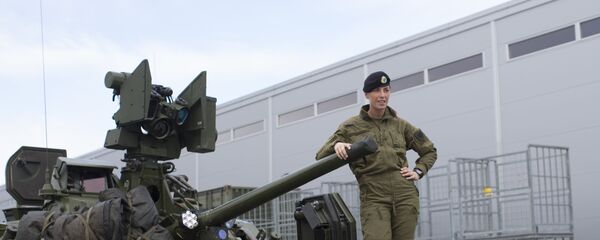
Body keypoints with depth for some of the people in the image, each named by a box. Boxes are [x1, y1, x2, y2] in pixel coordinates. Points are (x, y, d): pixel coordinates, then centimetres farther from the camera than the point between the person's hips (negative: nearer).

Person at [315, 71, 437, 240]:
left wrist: (418, 172, 6)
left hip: (405, 196, 2)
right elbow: (321, 157, 4)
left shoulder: (400, 125, 13)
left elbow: (429, 151, 24)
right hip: (373, 199, -2)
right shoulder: (350, 127, 7)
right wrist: (336, 145, -17)